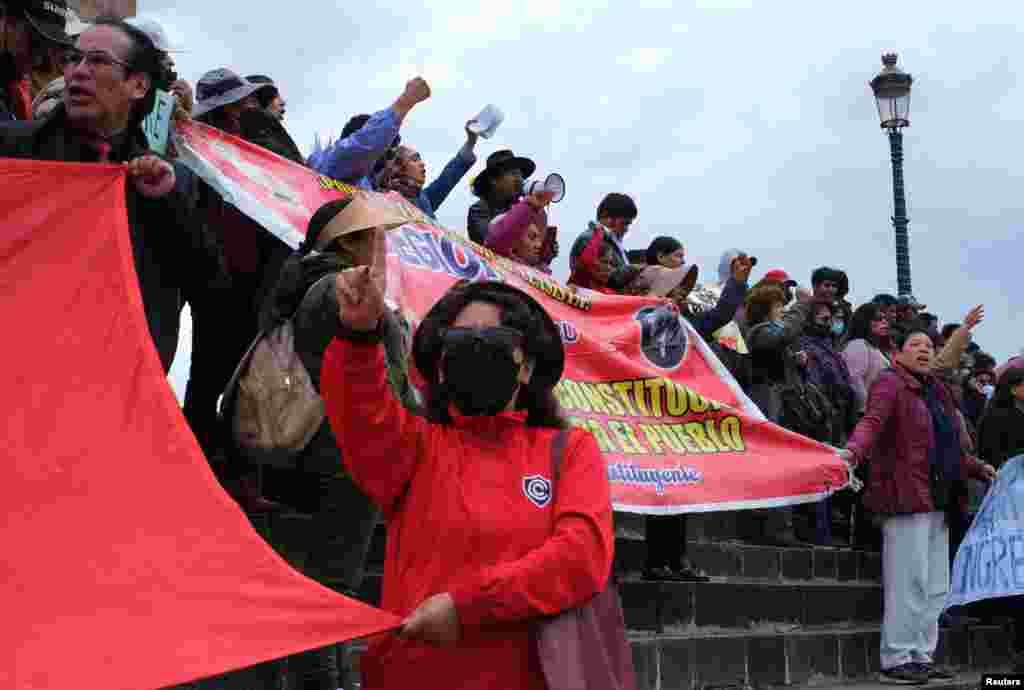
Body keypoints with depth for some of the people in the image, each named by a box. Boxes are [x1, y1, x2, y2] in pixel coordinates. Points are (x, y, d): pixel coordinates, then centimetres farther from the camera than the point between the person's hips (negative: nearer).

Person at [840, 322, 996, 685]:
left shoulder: (934, 391, 21)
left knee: (935, 587, 12)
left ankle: (922, 656, 21)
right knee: (909, 582, -9)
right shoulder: (890, 384, -5)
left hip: (936, 501, 9)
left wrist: (977, 467, 30)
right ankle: (896, 660, -2)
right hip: (906, 498, -9)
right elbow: (871, 422, -23)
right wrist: (854, 450, -41)